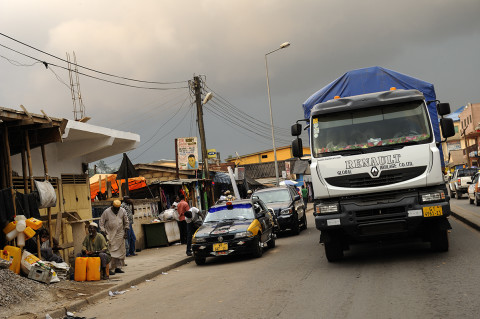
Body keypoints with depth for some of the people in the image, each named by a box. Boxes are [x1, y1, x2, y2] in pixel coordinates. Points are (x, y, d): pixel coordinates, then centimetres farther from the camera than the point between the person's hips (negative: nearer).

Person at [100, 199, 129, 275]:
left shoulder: (122, 211, 3)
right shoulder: (107, 212, -6)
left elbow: (126, 222, 14)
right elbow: (101, 223, -1)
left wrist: (126, 231, 9)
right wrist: (103, 232, -9)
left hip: (120, 235, 4)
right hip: (110, 235, -4)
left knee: (121, 251, 5)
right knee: (111, 252, -10)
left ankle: (118, 267, 14)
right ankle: (110, 269, -10)